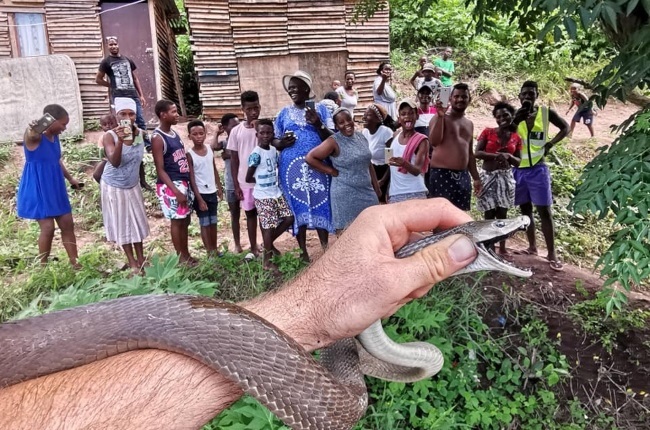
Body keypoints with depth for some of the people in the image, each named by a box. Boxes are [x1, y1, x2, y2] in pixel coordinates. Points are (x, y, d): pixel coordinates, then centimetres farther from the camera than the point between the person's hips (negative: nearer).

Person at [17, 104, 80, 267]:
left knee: (68, 224, 8)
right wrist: (32, 130, -68)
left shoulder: (54, 137, 6)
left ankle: (75, 263, 18)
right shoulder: (35, 136, -18)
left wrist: (70, 178, 27)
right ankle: (43, 267, 11)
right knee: (48, 227, -6)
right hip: (37, 189, -8)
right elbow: (31, 135, -46)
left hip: (55, 188, 8)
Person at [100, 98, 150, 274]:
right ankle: (132, 262, 21)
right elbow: (115, 163, -37)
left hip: (133, 185, 4)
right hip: (114, 186, -4)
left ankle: (141, 259, 28)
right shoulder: (110, 136, -24)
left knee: (137, 221, 13)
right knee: (122, 224, 9)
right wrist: (120, 140, -51)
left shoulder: (141, 133, -11)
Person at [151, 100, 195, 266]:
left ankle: (186, 254, 24)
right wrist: (175, 191, -21)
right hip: (171, 185, -8)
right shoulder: (158, 138, -13)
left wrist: (188, 184, 13)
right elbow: (160, 170, -16)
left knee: (185, 220, 13)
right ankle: (181, 257, 12)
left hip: (184, 182, 8)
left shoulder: (175, 133, 12)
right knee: (177, 221, 0)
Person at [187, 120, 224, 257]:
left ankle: (215, 250, 25)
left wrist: (219, 187, 10)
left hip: (212, 192, 5)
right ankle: (210, 253, 12)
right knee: (205, 224, 3)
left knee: (213, 222, 13)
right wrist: (199, 199, -16)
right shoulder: (190, 155, -13)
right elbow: (191, 179, -13)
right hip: (200, 194, -5)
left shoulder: (209, 148, 2)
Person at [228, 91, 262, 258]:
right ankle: (253, 248, 22)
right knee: (250, 213, 11)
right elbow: (234, 160, 4)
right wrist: (236, 185, 1)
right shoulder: (236, 131, 1)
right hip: (245, 182, 2)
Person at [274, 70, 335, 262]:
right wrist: (282, 143, -10)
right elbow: (274, 140, 12)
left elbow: (331, 138, 0)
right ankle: (303, 252, 13)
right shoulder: (284, 113, 11)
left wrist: (318, 124, -16)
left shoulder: (320, 109, 6)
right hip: (292, 167, 1)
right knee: (297, 207, 3)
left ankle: (326, 248, 12)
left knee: (321, 205, -1)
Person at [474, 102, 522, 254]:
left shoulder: (516, 138, 7)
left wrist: (508, 156, -12)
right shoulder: (487, 132, 0)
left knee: (502, 213, 5)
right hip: (488, 176, -2)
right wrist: (496, 155, -18)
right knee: (489, 213, -1)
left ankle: (502, 247, 14)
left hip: (506, 177, 2)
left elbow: (518, 161, 9)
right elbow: (477, 153, -7)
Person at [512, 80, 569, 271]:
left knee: (544, 210, -2)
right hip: (518, 169, 2)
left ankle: (552, 253, 3)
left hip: (538, 169, -2)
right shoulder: (515, 115, 1)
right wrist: (516, 120, -20)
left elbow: (565, 128, 12)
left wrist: (550, 144, -2)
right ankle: (532, 247, 24)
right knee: (525, 209, 11)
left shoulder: (546, 112, -1)